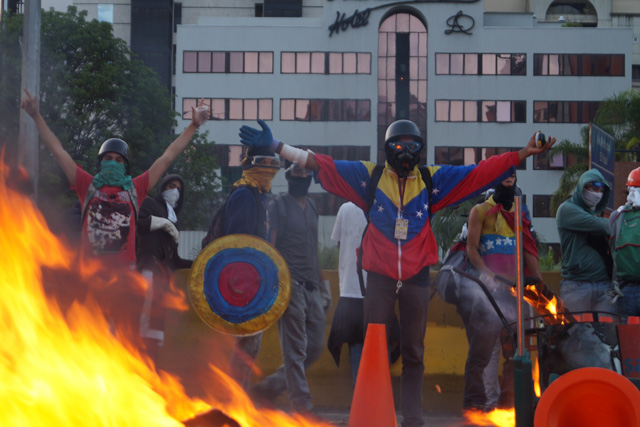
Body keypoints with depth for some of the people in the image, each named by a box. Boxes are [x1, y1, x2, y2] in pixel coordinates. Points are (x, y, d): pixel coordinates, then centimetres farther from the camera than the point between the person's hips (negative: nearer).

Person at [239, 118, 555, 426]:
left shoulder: (433, 179, 7)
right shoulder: (369, 176, 3)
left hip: (416, 278, 2)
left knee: (413, 353, 8)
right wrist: (276, 146, -8)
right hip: (380, 277, -1)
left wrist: (522, 154, -3)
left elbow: (479, 174, 4)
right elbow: (320, 165, -1)